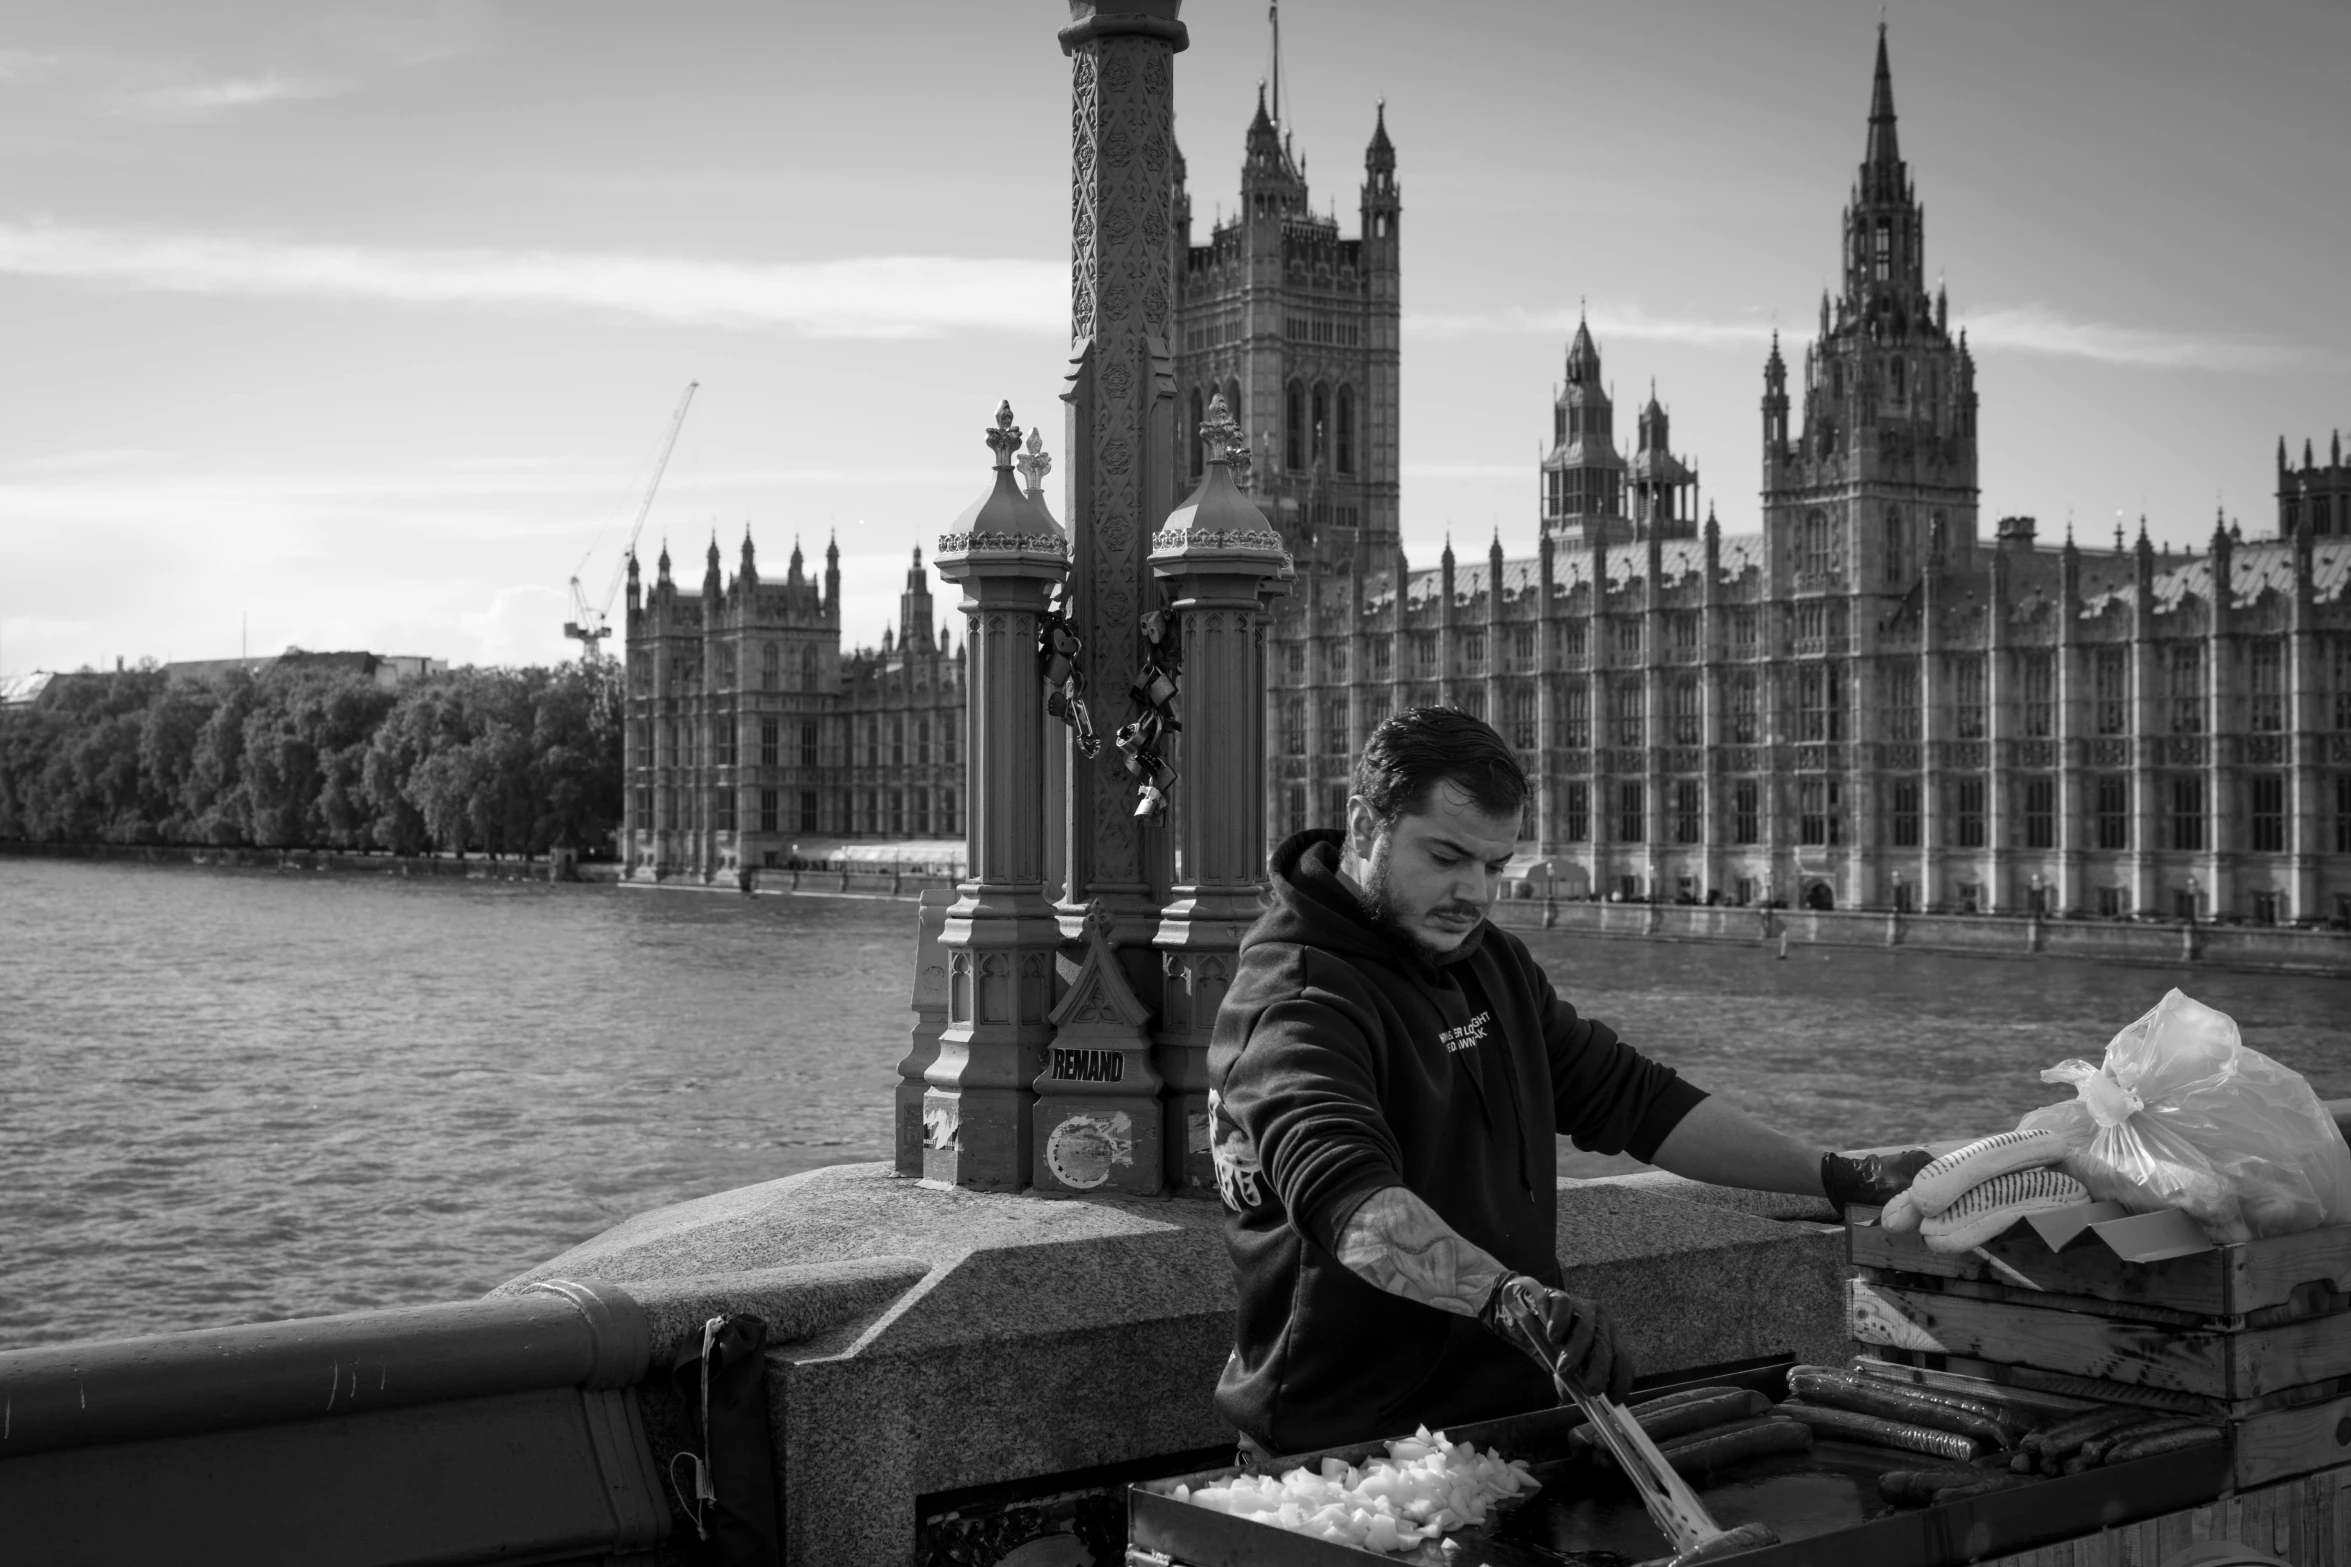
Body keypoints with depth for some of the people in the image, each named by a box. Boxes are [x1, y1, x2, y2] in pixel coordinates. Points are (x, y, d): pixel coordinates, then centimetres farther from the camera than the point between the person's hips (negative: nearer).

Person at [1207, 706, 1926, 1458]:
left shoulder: (1494, 964, 16)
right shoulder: (1297, 1000, -15)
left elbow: (1629, 1096, 21)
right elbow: (1345, 1197, -32)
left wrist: (1840, 1177, 15)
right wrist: (1506, 1296, -48)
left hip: (1510, 1417, 8)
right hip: (1347, 1449, -8)